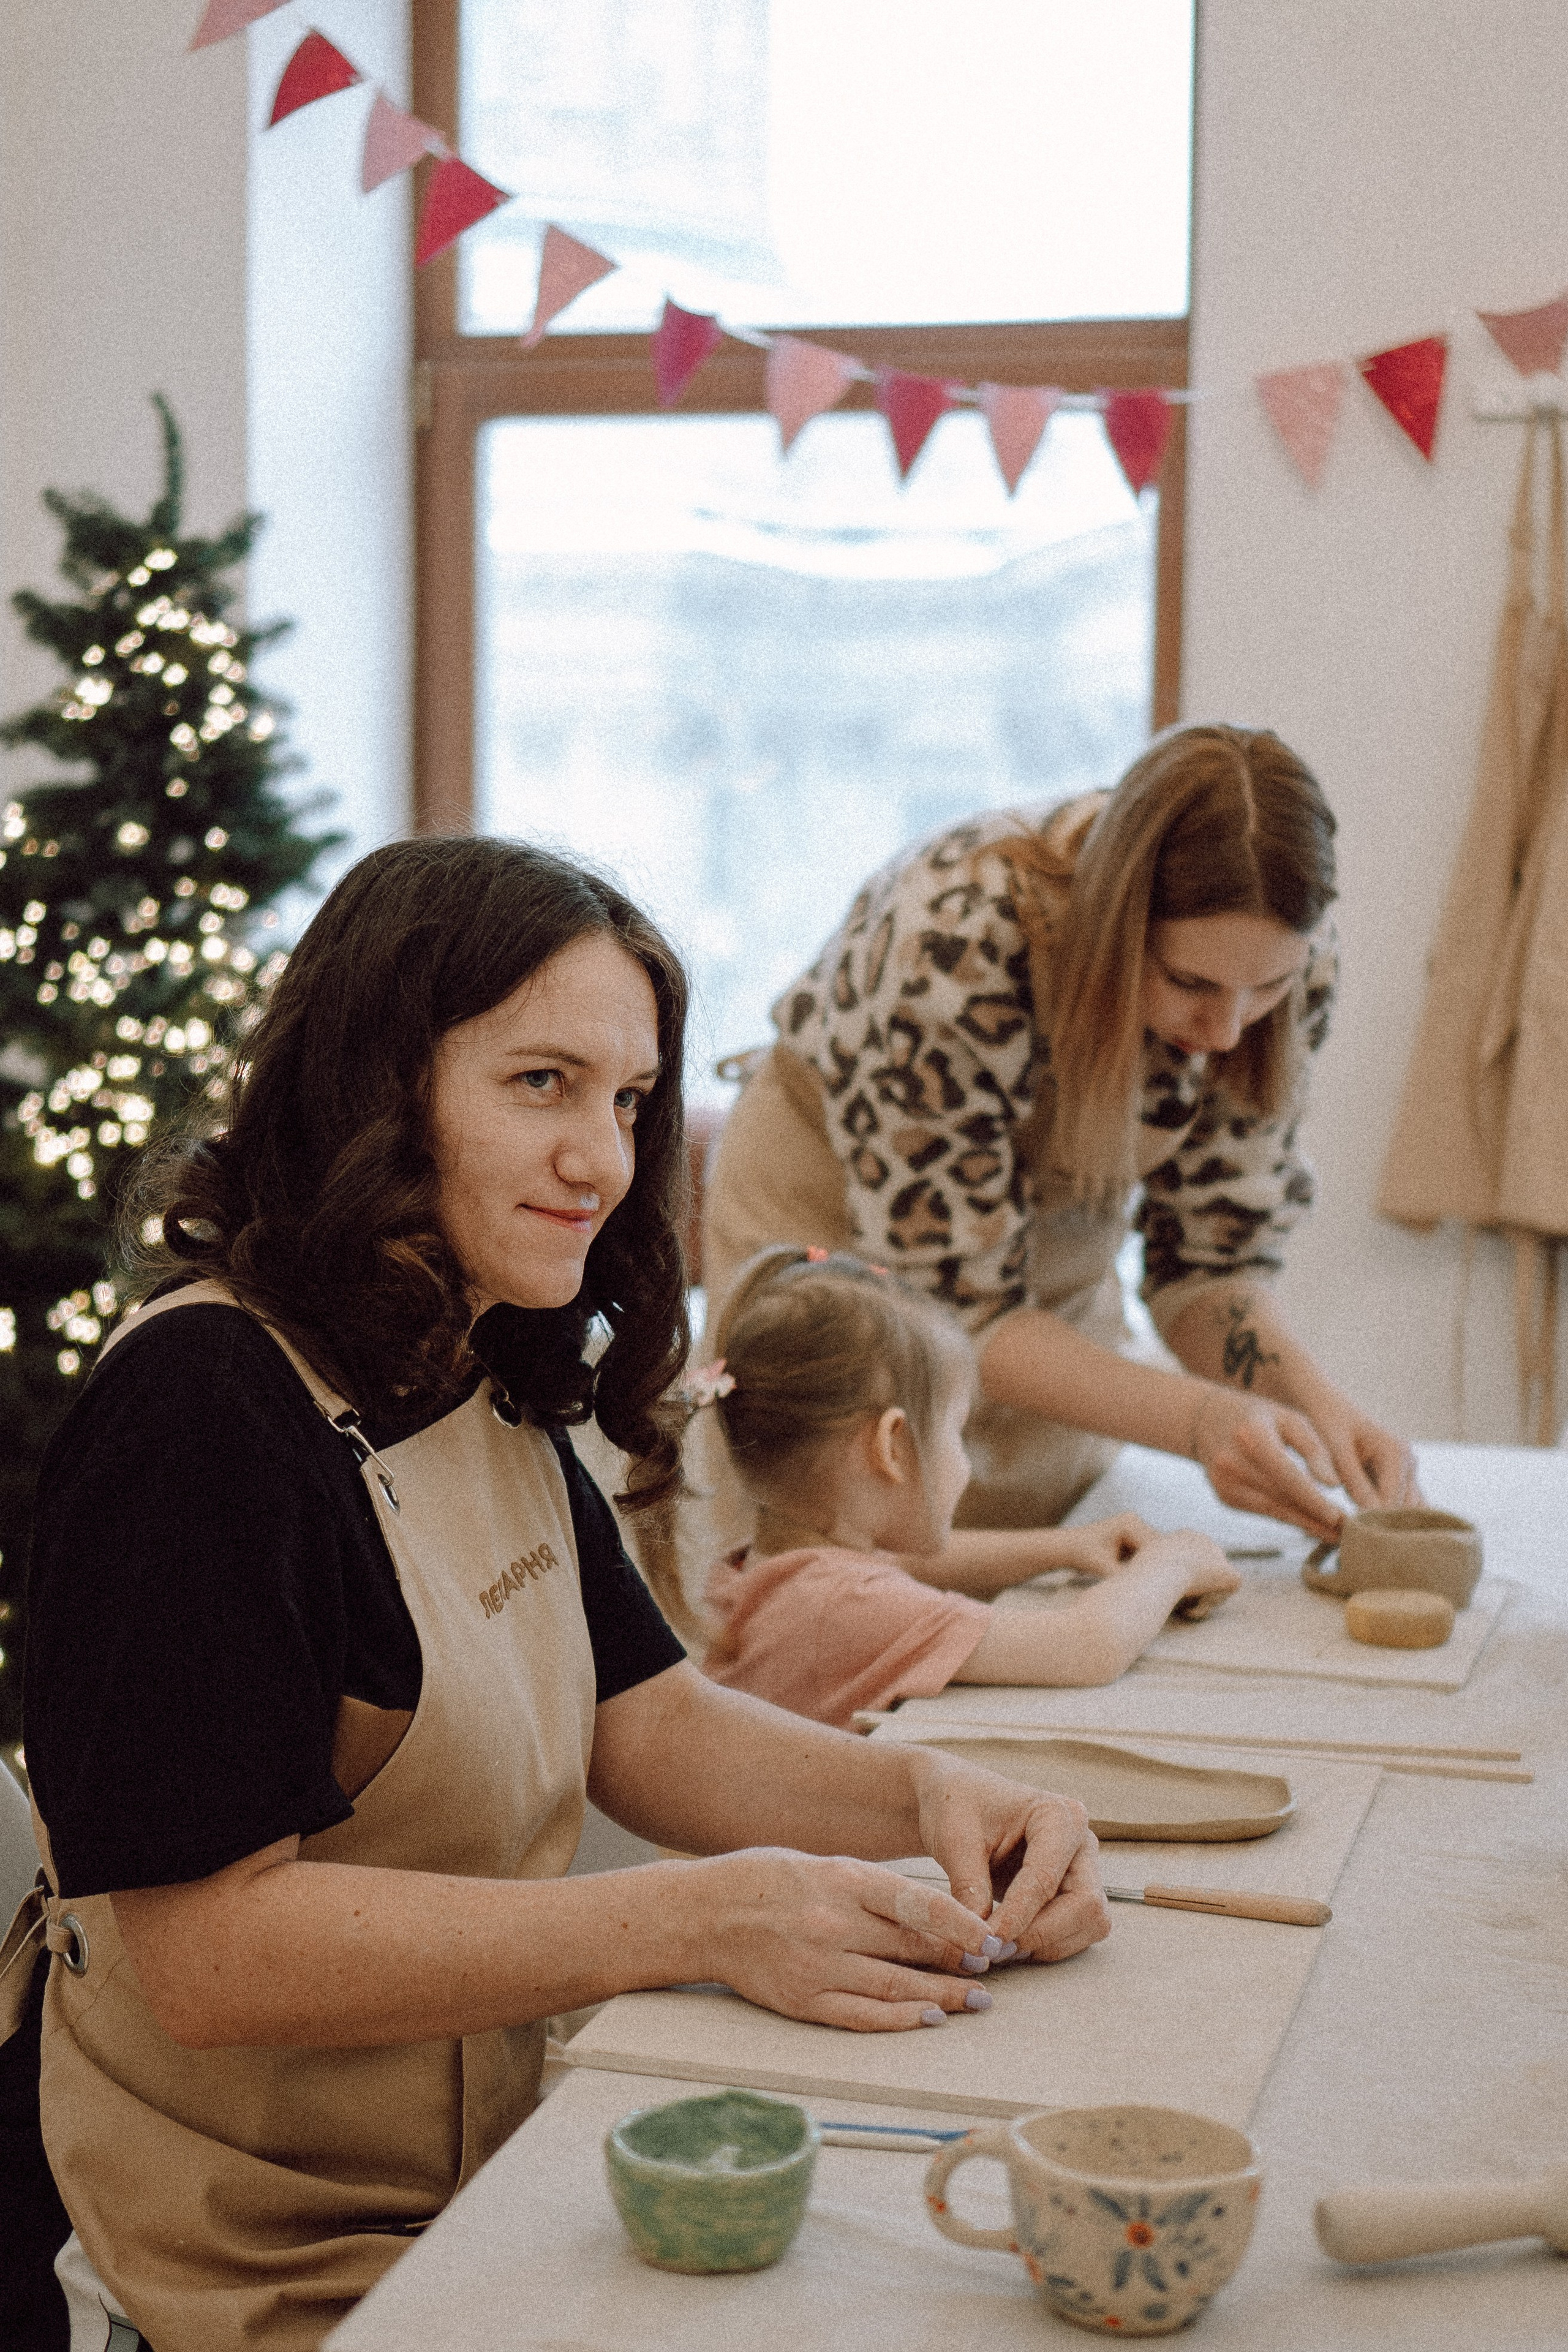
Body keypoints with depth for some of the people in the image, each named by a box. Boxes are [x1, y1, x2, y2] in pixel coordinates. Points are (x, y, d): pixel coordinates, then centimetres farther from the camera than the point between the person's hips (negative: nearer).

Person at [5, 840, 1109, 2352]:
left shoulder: (486, 1381, 9)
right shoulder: (202, 1413, -20)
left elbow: (639, 1720, 9)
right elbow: (215, 1951, -24)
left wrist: (930, 1800, -10)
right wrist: (702, 1920, -28)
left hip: (515, 2157, 8)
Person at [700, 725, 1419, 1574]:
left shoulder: (1282, 959, -22)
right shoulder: (960, 938, -37)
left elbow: (1207, 1257, -12)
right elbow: (953, 1301, -30)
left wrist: (1318, 1404, -32)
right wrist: (1201, 1419, -44)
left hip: (1061, 1229, 4)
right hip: (833, 1209, -4)